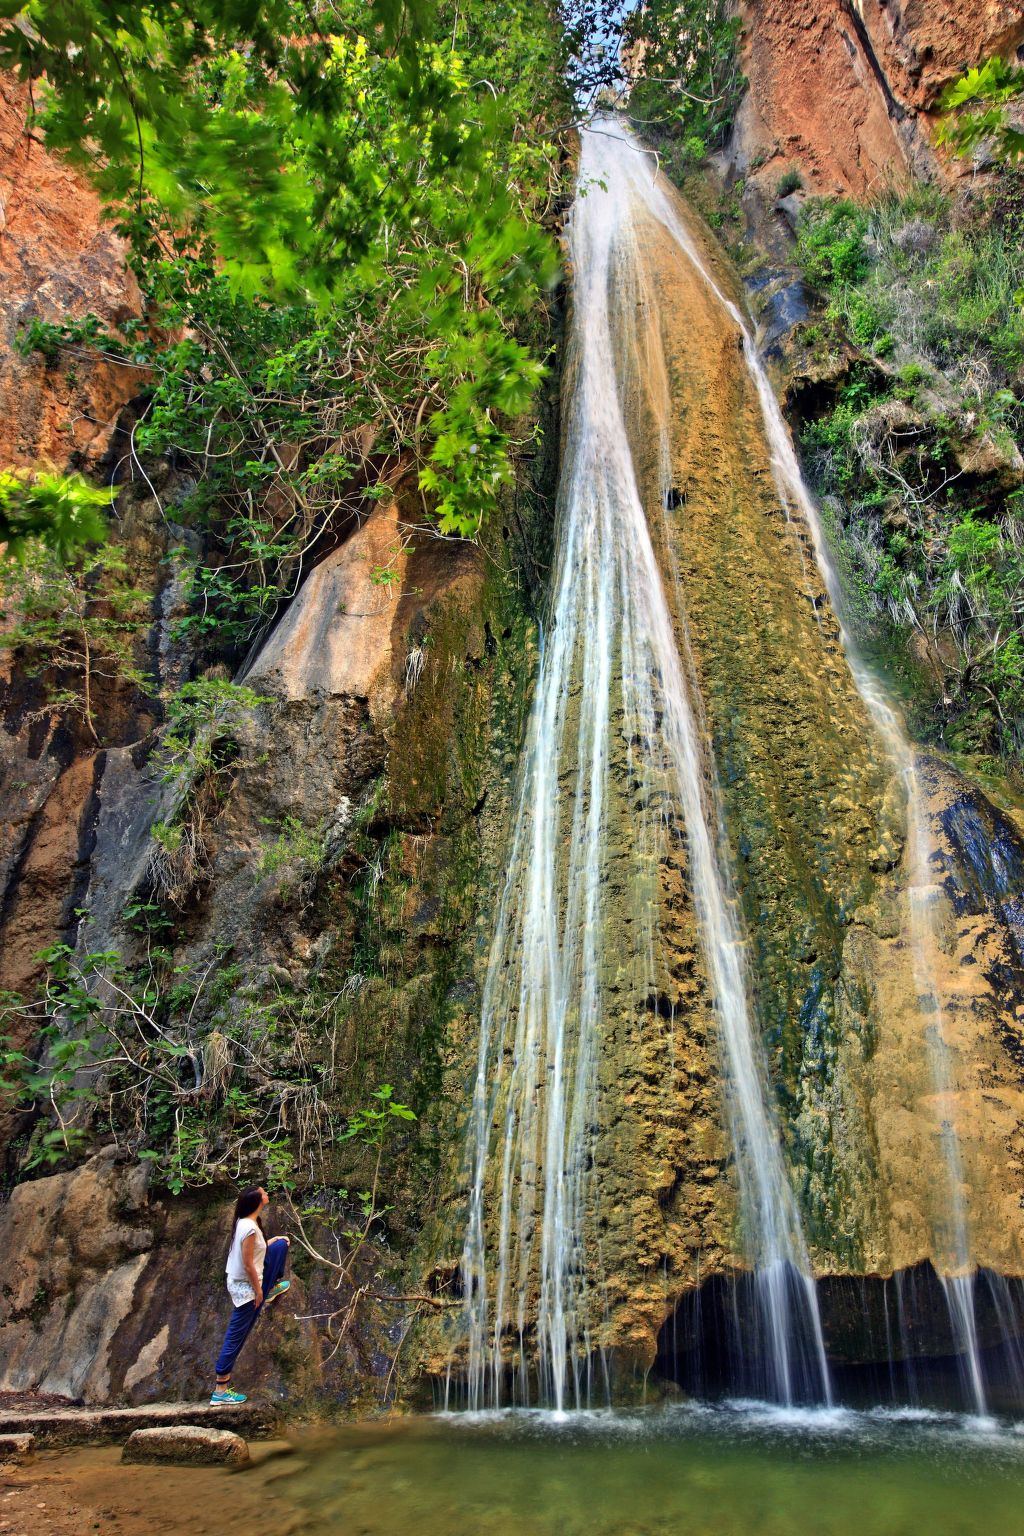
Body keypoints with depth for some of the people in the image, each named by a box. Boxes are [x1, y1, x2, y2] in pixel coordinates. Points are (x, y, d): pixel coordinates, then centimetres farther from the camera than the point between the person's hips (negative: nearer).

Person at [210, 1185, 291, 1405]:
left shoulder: (244, 1222, -1)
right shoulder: (250, 1228, -29)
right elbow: (248, 1264, -25)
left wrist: (270, 1242, 8)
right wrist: (257, 1289, -14)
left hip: (240, 1282, 9)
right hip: (245, 1287, -9)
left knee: (281, 1245, 13)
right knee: (236, 1337, 2)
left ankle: (272, 1288, 32)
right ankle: (220, 1390, 12)